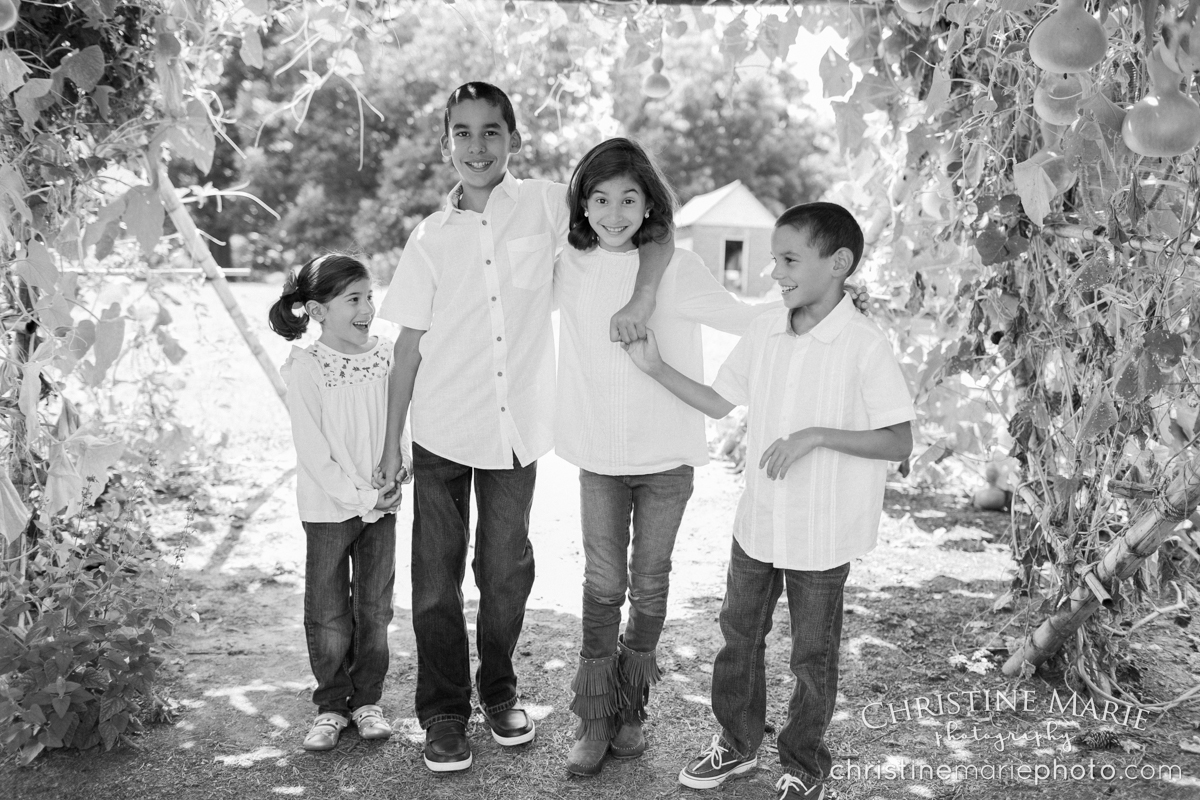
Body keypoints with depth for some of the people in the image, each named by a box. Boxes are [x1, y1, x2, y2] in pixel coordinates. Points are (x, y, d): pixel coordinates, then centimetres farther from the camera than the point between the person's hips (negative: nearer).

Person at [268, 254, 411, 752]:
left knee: (375, 608, 12)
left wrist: (397, 478, -8)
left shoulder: (386, 355, -1)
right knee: (328, 613, 7)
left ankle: (366, 700, 28)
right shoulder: (305, 369, -14)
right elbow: (312, 451, -15)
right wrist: (359, 497, -17)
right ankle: (331, 706, 24)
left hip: (381, 505, 4)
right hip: (328, 509, -3)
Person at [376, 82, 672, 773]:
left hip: (517, 430, 0)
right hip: (442, 433, 1)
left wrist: (642, 297, -19)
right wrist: (392, 443, 3)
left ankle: (499, 691, 35)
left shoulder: (548, 205, -3)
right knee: (438, 579, 6)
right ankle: (445, 714, 23)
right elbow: (410, 343, 3)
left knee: (508, 572, 13)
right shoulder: (431, 237, 1)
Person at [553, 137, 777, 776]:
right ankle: (595, 720, 17)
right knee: (603, 585, 5)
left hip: (665, 455, -1)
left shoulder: (677, 268, -9)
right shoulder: (569, 268, -1)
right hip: (599, 455, 1)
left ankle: (631, 709, 29)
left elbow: (740, 317, 0)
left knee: (650, 584, 12)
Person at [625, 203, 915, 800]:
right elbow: (719, 403, 9)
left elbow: (899, 442, -17)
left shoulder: (864, 346, -17)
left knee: (812, 659, 10)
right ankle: (737, 741, 40)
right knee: (738, 637, 19)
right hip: (757, 521, 6)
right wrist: (655, 368, 0)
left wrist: (817, 435, -26)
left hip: (822, 536, -5)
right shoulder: (764, 332, 0)